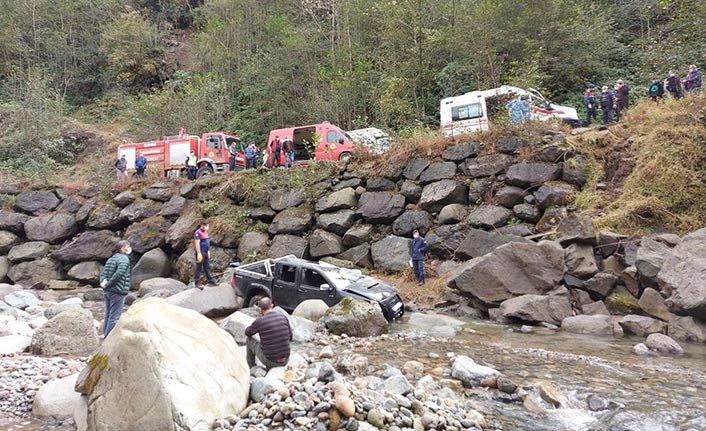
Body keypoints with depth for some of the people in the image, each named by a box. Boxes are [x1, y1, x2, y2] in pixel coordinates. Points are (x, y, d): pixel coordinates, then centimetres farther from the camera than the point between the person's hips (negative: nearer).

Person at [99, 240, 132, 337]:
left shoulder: (111, 259, 17)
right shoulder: (124, 259, -11)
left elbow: (103, 273, 14)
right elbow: (119, 273, -24)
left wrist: (103, 281, -2)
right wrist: (108, 284, -15)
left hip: (107, 292, 9)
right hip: (117, 292, -9)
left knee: (108, 315, 15)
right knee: (114, 317, -4)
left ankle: (106, 335, 21)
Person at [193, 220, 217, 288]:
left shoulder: (205, 232, 14)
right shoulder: (198, 233, -15)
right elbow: (197, 243, -20)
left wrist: (208, 251, 21)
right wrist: (199, 253, -24)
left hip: (206, 252, 9)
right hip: (200, 252, -9)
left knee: (207, 267, 13)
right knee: (199, 268, -1)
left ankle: (211, 281, 18)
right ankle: (197, 282, 5)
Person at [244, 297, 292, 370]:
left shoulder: (259, 321, -14)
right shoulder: (283, 317, -2)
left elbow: (247, 333, 7)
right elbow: (290, 337, 10)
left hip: (269, 360, -4)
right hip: (285, 361, 4)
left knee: (250, 339, 20)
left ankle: (250, 367, 39)